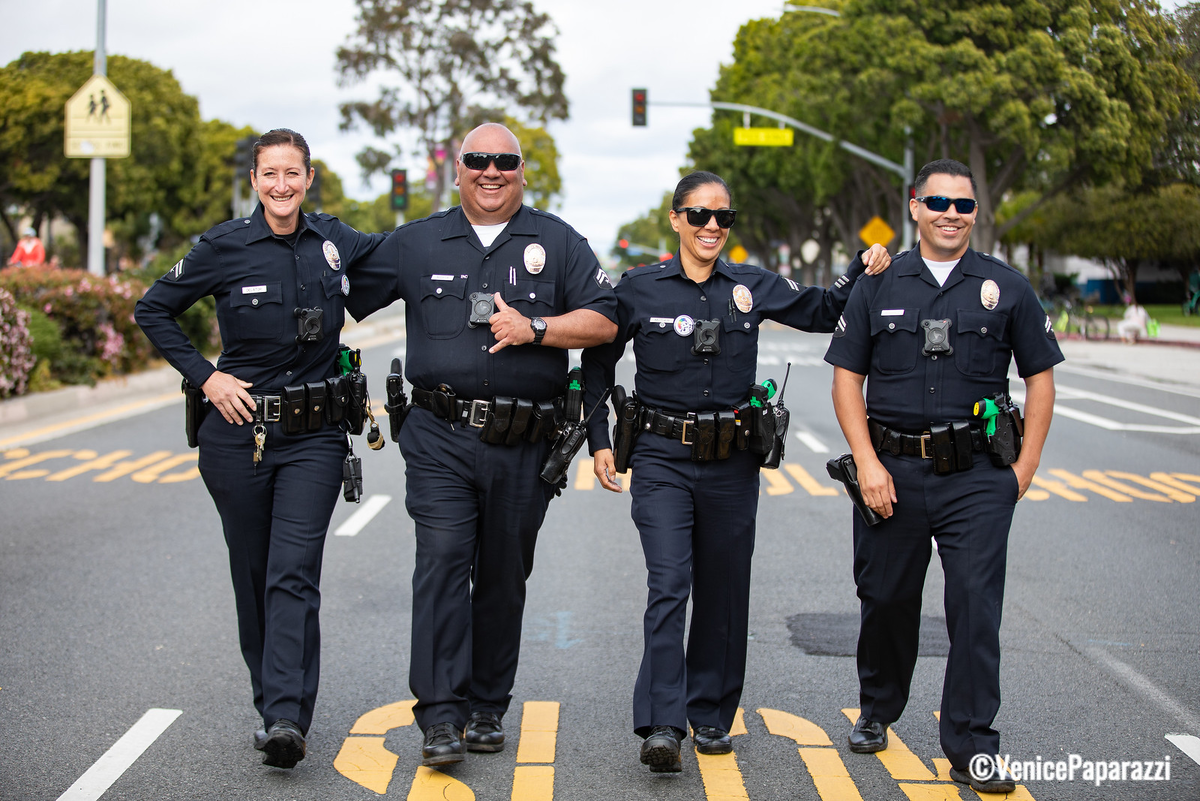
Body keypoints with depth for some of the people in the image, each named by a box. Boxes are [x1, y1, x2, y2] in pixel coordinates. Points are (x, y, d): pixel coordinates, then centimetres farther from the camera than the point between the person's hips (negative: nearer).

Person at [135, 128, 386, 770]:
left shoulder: (334, 242, 4)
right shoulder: (226, 247, -3)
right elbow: (152, 310, 6)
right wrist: (205, 377, -3)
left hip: (313, 434, 0)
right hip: (239, 431, 0)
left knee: (294, 573, -11)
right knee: (253, 576, 8)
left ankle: (286, 719, -17)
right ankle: (272, 706, 22)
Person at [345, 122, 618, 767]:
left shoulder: (557, 242, 9)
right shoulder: (416, 243, 10)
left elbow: (603, 321, 2)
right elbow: (340, 298, 14)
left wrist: (533, 328, -10)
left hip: (522, 445, 1)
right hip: (440, 436, -1)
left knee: (503, 578, 8)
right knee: (442, 563, -12)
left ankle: (488, 707, 20)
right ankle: (441, 717, -11)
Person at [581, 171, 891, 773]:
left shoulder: (754, 287, 5)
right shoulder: (641, 288, 0)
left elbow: (822, 311, 17)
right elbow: (597, 362, 8)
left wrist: (864, 269, 1)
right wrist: (599, 440, 3)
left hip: (732, 463, 3)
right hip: (662, 458, -3)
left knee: (722, 592, 9)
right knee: (668, 584, -15)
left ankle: (711, 718, 24)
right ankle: (662, 726, -15)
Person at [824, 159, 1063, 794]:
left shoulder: (1006, 288, 5)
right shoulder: (879, 287, 6)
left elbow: (1040, 378, 8)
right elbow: (847, 377, 5)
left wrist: (1024, 469, 1)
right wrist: (867, 462, -6)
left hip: (976, 476, -1)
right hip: (894, 471, 1)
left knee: (976, 605, -6)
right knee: (886, 600, 10)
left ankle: (971, 745, 2)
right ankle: (876, 713, 33)